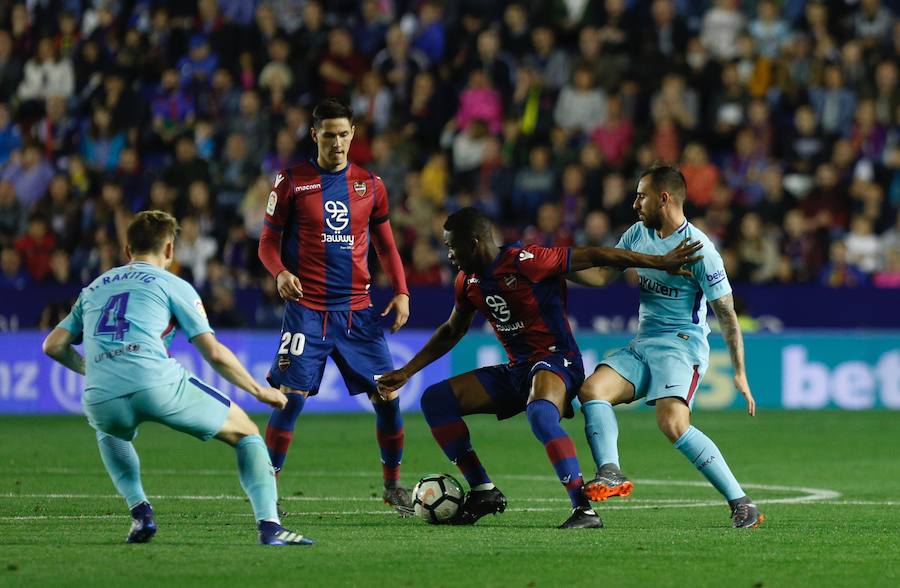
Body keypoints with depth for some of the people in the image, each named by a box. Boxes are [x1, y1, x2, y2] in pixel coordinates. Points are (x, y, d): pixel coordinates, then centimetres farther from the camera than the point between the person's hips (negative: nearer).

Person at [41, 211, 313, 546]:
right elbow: (214, 354, 8)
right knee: (246, 432, 14)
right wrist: (258, 391, 21)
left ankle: (139, 511, 19)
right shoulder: (172, 285, 15)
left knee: (109, 433, 41)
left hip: (101, 401, 4)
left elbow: (54, 345, 26)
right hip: (158, 385, -4)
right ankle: (269, 526, -4)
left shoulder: (94, 288, 28)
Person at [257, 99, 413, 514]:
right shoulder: (292, 182, 0)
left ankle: (392, 484, 15)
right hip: (306, 310, -3)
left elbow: (385, 245, 19)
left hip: (358, 311, 3)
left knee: (387, 396, 0)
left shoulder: (369, 184, 9)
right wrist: (280, 273, -18)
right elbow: (268, 242, 3)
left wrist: (401, 292, 7)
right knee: (291, 398, -11)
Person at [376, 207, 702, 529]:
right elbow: (452, 332, 25)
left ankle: (585, 509, -40)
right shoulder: (467, 281, 7)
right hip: (516, 369, 9)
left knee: (540, 413, -41)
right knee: (435, 400, 0)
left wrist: (661, 262, -16)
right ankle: (483, 492, 2)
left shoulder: (525, 262, -18)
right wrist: (406, 372, 23)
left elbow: (594, 256, -16)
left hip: (556, 361, -9)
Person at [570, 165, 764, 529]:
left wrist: (739, 373, -11)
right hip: (643, 344, 7)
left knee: (672, 423, -27)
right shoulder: (638, 233, 9)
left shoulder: (698, 248, -12)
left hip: (683, 345, -7)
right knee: (592, 389, -17)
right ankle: (611, 474, -25)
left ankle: (740, 503, -22)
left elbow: (726, 313, -10)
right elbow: (602, 275, 18)